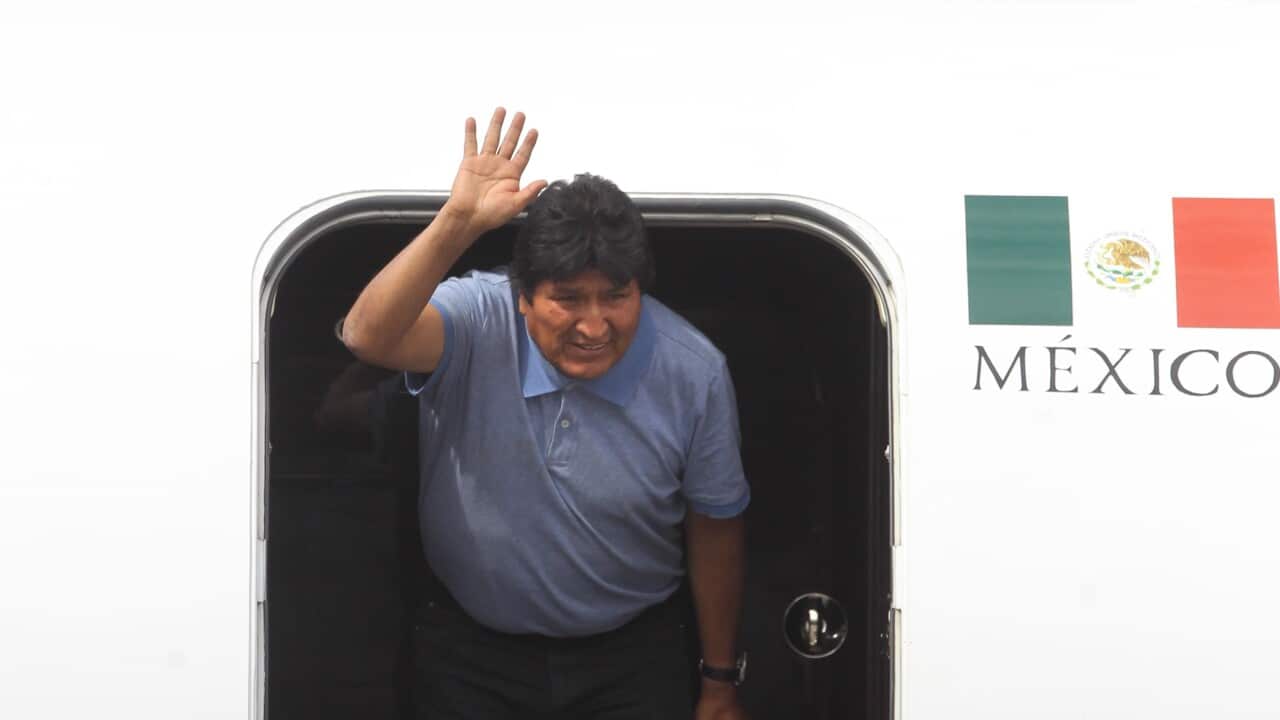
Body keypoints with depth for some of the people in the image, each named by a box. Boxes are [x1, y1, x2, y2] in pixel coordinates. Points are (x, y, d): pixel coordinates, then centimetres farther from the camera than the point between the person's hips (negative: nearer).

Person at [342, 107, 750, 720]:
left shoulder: (694, 374, -14)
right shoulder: (478, 323, -18)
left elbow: (714, 526, -3)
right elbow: (369, 337, -38)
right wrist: (456, 223, -47)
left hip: (634, 654, 1)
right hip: (474, 648, 0)